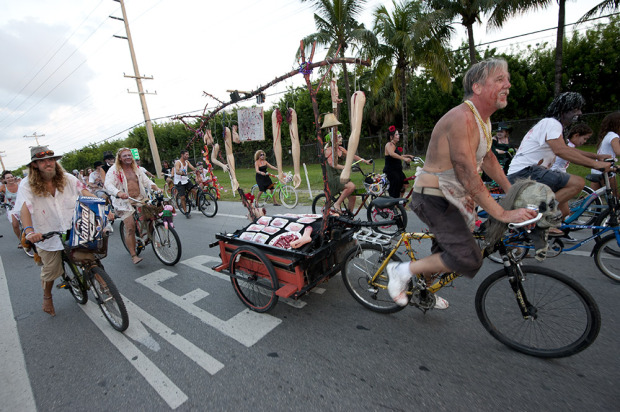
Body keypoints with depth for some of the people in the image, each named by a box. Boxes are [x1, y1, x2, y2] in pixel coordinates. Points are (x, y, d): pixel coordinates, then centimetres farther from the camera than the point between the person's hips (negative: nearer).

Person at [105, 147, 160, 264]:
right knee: (130, 228, -12)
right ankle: (133, 255, -7)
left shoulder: (136, 168, 16)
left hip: (140, 199, 5)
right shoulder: (114, 170, 0)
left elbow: (145, 179, 11)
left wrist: (154, 186, -9)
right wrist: (119, 193, -32)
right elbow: (108, 185, -12)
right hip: (124, 202, -5)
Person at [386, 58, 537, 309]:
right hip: (432, 198, -10)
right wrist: (503, 215, -24)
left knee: (445, 251, 23)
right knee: (468, 260, -16)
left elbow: (488, 158, 21)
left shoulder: (483, 119, 11)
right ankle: (402, 271, -3)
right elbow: (469, 176, -27)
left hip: (451, 197, 10)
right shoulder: (462, 118, -22)